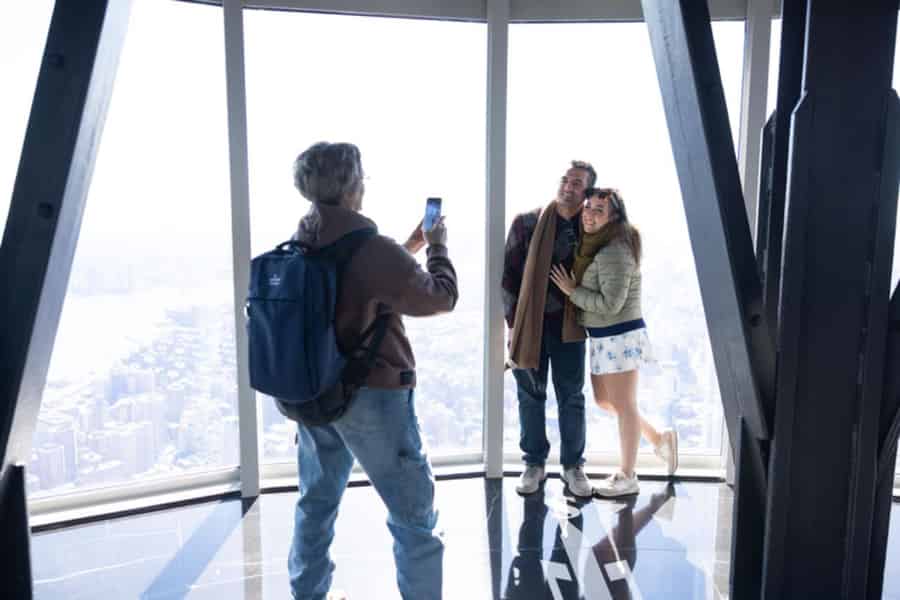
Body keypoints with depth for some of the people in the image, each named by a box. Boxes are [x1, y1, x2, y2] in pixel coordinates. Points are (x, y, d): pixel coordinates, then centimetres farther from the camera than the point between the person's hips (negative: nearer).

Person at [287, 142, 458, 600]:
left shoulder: (300, 246, 1)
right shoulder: (371, 249, -22)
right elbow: (440, 298, -10)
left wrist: (408, 248, 19)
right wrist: (437, 247, 5)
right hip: (371, 395, -7)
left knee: (316, 503, 23)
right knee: (414, 517, 8)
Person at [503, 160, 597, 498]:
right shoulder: (526, 223, -4)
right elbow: (508, 274, -2)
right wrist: (513, 321, -5)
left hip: (569, 327, 1)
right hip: (529, 324, 0)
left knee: (571, 398, 9)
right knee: (531, 397, 10)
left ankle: (573, 465, 26)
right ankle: (534, 463, 26)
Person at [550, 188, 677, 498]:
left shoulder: (614, 252, -21)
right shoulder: (593, 244, 9)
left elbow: (611, 304, -25)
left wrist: (571, 291, -17)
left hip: (620, 337, -10)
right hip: (603, 337, 10)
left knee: (623, 405, 4)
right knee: (603, 400, 20)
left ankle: (627, 477, 20)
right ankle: (659, 439, 35)